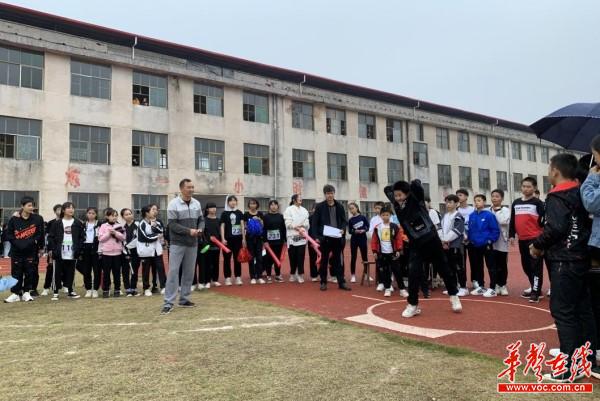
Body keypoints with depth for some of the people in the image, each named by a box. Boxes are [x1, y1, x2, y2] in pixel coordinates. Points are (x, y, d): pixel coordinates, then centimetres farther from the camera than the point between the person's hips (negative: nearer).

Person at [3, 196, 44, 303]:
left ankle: (26, 292, 20)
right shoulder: (14, 220, -4)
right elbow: (8, 235, -1)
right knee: (16, 273, 5)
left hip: (31, 251, 0)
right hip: (16, 251, 0)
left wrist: (40, 248, -6)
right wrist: (18, 243, -11)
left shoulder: (37, 219, -3)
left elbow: (40, 234, -2)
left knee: (29, 272, 7)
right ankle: (15, 293, 15)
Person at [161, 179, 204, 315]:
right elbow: (172, 225, -14)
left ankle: (184, 299, 23)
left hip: (192, 244, 6)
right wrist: (189, 231, -22)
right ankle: (168, 303, -3)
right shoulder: (173, 204, -9)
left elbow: (201, 220, 13)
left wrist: (200, 229, -9)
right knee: (173, 271, -6)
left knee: (189, 272, 11)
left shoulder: (197, 203, 7)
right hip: (177, 243, -5)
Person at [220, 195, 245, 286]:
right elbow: (222, 227, 0)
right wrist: (223, 239, -8)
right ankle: (227, 278, 7)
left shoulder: (239, 213, 8)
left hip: (238, 238, 2)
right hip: (228, 238, -2)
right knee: (227, 259, 2)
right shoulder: (224, 213, 1)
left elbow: (242, 226, 7)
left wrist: (243, 238, 3)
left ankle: (238, 278, 12)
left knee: (237, 258, 6)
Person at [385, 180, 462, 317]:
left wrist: (407, 186, -10)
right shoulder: (397, 205, -1)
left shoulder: (416, 199, -12)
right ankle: (413, 305, 3)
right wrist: (396, 187, 2)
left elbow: (416, 184, -29)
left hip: (432, 241, -3)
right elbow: (387, 189, 11)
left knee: (444, 270, 13)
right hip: (416, 245, 3)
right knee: (413, 273, -10)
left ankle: (454, 296, 34)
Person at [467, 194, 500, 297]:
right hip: (475, 246, 6)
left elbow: (495, 230, -11)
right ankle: (481, 287, 27)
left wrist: (490, 241, -13)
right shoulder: (472, 215, 4)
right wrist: (470, 240, 6)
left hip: (486, 245, -6)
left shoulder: (489, 215, -12)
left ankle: (492, 289, 9)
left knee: (491, 267, 2)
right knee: (478, 267, 14)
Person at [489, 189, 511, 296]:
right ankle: (496, 284, 17)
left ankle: (503, 285, 15)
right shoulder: (488, 210, 6)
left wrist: (497, 211, -9)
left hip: (502, 241, -2)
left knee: (502, 264, 4)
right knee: (494, 264, 7)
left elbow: (504, 221, -17)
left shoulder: (505, 210, 0)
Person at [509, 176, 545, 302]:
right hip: (522, 239, 6)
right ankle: (534, 288, 27)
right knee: (526, 265, 13)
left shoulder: (537, 203, -3)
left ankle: (536, 292, -1)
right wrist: (511, 235, 9)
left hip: (535, 239, -6)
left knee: (536, 265, -5)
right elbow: (512, 221, 14)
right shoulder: (516, 203, 12)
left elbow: (544, 219, -8)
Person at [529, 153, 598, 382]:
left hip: (564, 261, -9)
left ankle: (570, 369, -1)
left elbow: (555, 227, -25)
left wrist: (537, 245, -9)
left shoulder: (557, 197, -14)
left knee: (563, 312, -5)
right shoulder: (581, 193, 13)